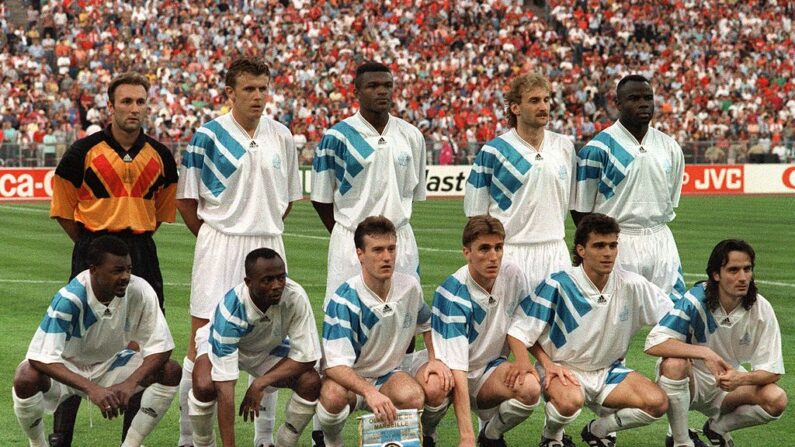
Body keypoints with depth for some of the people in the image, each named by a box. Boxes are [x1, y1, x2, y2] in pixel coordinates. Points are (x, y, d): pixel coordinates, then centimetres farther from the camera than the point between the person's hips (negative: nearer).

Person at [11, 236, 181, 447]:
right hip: (66, 368, -4)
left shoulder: (140, 291, -23)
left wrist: (129, 384, -34)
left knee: (171, 372, -18)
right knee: (26, 380, -35)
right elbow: (40, 357, -37)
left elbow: (159, 347, -16)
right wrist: (92, 388, -48)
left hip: (111, 364, 4)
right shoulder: (69, 299, -32)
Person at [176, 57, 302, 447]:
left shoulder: (281, 136, 7)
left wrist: (264, 229, 12)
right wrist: (214, 237, 3)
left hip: (268, 248, 4)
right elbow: (185, 200, -1)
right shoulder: (208, 136, -6)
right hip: (219, 249, -4)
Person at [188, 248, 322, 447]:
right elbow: (225, 387, -42)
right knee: (204, 386, -33)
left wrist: (260, 384, -31)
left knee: (311, 382, -23)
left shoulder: (295, 297, -33)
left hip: (269, 348, 3)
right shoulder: (231, 309, -40)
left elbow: (306, 356, -23)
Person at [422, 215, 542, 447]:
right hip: (450, 369, -4)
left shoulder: (513, 276, -9)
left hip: (491, 368, 4)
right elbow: (456, 369, -30)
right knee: (434, 389, -39)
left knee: (530, 387, -29)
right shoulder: (452, 295, -25)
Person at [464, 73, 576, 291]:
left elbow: (576, 204, 16)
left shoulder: (565, 147, 9)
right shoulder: (493, 151, -5)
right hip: (510, 254, -4)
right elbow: (476, 214, -2)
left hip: (556, 254, 4)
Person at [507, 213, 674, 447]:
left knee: (657, 403, -20)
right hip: (563, 370, -4)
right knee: (569, 401, -39)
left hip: (609, 371, 4)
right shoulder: (559, 284, -16)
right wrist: (547, 363, -23)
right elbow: (519, 329, -11)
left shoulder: (631, 285, -7)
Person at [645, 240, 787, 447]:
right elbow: (654, 344, -30)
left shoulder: (761, 309, -14)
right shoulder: (695, 300, -22)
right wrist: (705, 353, -40)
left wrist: (741, 379, -34)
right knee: (674, 363, -36)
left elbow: (772, 371, -12)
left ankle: (717, 427, 6)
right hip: (689, 381, -3)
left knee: (776, 400, -23)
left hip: (727, 384, 3)